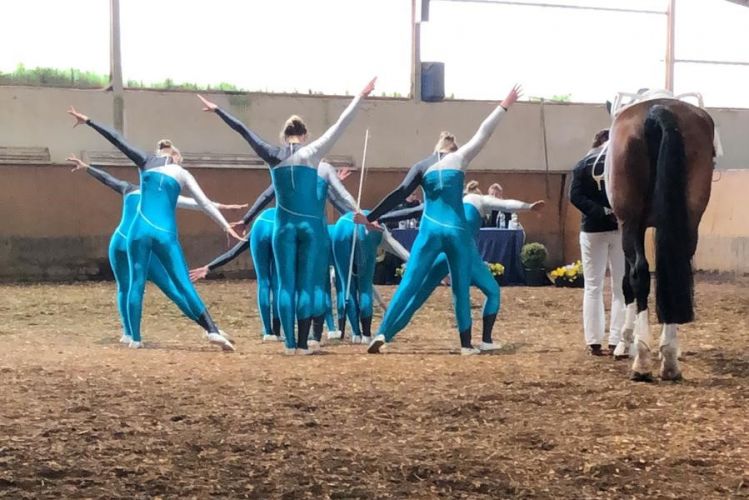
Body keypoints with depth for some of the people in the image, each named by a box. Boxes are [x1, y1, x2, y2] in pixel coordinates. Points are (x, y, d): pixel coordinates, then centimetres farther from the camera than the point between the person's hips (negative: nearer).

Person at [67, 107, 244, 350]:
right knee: (185, 284, -4)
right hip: (165, 233, -1)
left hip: (140, 230, 1)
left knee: (136, 283, 7)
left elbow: (116, 140, 13)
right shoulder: (182, 173, 13)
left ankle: (135, 338, 3)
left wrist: (87, 121, 18)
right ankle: (213, 331, -15)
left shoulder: (146, 162, 14)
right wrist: (226, 226, 6)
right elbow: (205, 203, 6)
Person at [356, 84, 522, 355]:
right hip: (457, 231, 0)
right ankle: (466, 344, 7)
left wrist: (371, 217, -2)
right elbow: (483, 133, 13)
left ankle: (382, 334, -13)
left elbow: (399, 195, -1)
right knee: (461, 289, 9)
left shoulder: (422, 166, 8)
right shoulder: (460, 158, 7)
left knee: (408, 285, -2)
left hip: (430, 230, 1)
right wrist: (504, 106, 23)